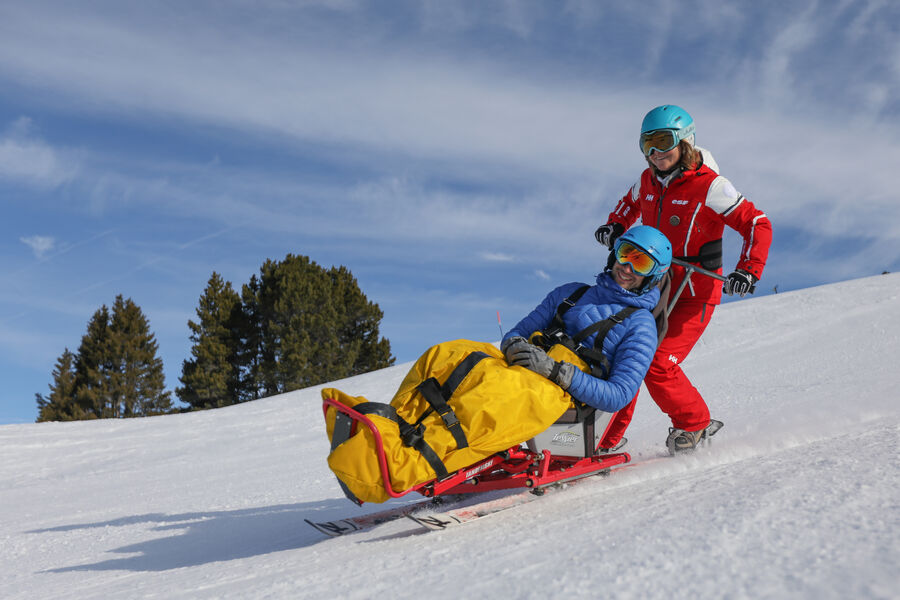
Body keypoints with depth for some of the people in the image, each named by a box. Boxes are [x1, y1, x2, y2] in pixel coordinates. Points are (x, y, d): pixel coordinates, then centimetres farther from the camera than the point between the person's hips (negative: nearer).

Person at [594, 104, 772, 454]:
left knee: (657, 365, -17)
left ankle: (694, 424, 9)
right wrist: (615, 225, 10)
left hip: (694, 296, -6)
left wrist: (747, 270, -23)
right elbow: (631, 203, 28)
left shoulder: (709, 186, -15)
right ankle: (607, 437, 12)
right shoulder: (648, 180, 4)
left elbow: (757, 225, -13)